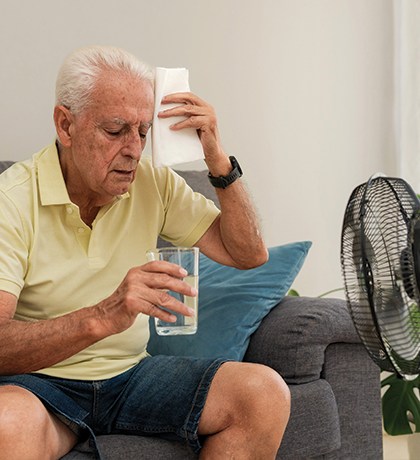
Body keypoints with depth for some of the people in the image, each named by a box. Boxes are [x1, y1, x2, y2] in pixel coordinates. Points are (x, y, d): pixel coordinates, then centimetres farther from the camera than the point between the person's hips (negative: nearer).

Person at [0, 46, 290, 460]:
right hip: (39, 382, -5)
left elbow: (248, 254, 5)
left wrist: (218, 161, -9)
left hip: (130, 374, 5)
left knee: (267, 394, -16)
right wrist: (102, 318, -40)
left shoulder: (153, 184, 3)